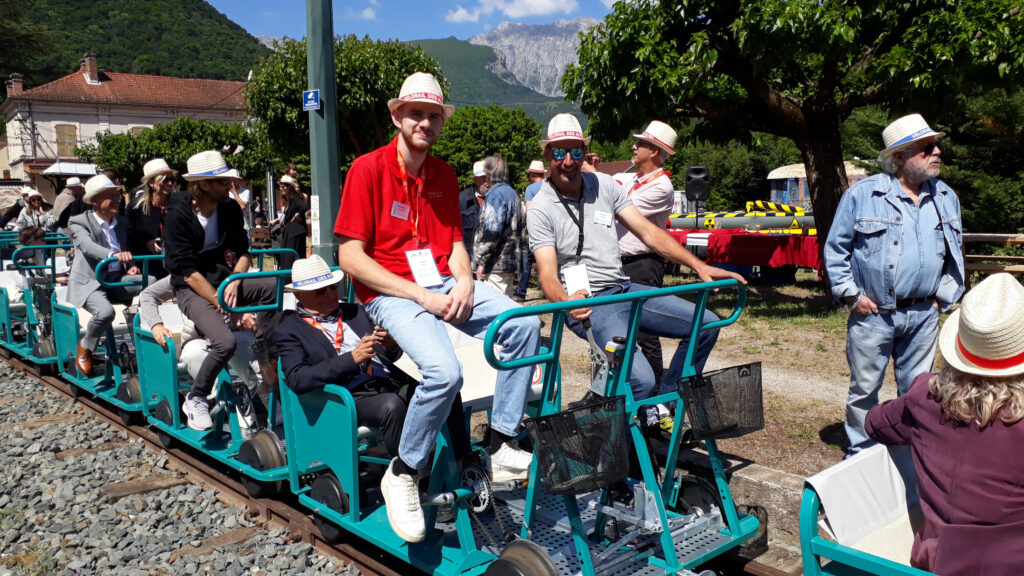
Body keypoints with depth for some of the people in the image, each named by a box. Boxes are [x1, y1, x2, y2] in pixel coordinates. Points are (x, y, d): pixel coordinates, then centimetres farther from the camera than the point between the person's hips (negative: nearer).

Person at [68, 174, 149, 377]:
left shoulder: (122, 224, 14)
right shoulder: (79, 222, -4)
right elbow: (88, 246, -25)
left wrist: (131, 266, 2)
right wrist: (114, 254, -46)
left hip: (117, 280, 5)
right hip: (90, 282, -5)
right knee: (105, 312, -34)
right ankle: (85, 346, -2)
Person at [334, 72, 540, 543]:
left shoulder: (444, 175, 13)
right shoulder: (369, 168, -7)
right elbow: (350, 257, -12)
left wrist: (464, 282, -7)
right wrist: (421, 296, -17)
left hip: (444, 285, 6)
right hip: (391, 292, -6)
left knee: (524, 324, -15)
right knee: (444, 370, -31)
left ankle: (502, 448, -4)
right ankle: (403, 474, -6)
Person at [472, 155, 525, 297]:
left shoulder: (495, 195, -13)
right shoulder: (512, 194, 17)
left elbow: (491, 232, -20)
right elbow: (521, 224, 23)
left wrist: (482, 262, -17)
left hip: (496, 264, -10)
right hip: (511, 261, 10)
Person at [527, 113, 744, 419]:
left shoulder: (604, 184, 8)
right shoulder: (541, 208, -7)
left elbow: (646, 231, 6)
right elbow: (548, 273, -16)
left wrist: (699, 266, -3)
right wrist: (566, 300, -40)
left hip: (625, 289, 7)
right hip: (588, 303, -6)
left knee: (706, 324, -1)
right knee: (641, 379, -26)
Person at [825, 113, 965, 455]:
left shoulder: (946, 198, 8)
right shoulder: (861, 194, -6)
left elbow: (954, 252, 19)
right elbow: (836, 248, -1)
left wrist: (944, 295, 10)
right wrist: (851, 295, -5)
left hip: (923, 315, 4)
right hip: (872, 313, -3)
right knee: (864, 389, 6)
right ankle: (861, 454, 22)